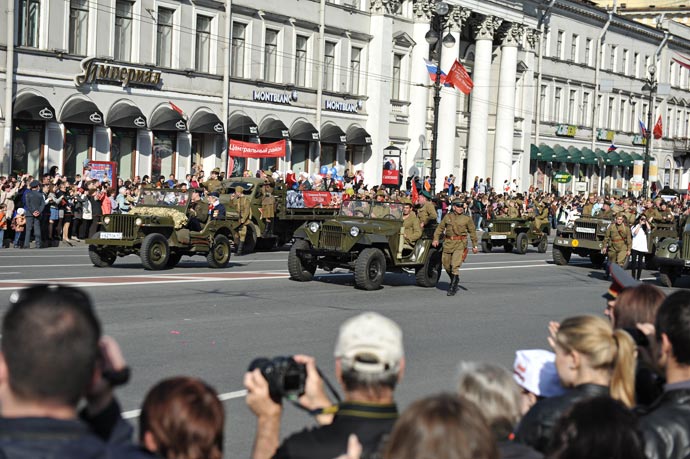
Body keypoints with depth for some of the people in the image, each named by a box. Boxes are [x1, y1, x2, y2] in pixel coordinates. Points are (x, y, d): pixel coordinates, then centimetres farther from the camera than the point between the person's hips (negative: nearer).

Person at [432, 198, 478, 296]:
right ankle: (455, 280, 39)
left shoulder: (467, 219, 1)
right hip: (448, 243, 4)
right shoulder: (447, 217, 7)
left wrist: (474, 245, 5)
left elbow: (472, 232, 6)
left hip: (460, 244, -4)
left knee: (455, 265, -14)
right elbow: (440, 228, 13)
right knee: (446, 265, 12)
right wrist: (436, 239, 0)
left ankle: (453, 287, -8)